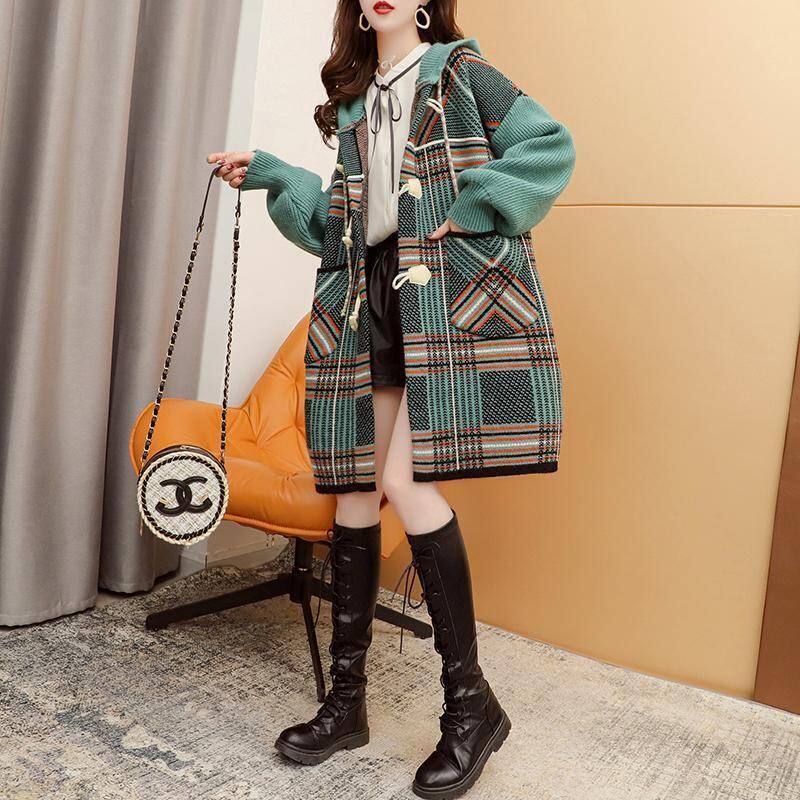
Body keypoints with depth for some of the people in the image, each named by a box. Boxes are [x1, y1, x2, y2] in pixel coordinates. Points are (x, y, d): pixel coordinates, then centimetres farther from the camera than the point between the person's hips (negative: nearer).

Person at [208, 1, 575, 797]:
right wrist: (272, 176, 12)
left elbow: (551, 144, 0)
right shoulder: (353, 100, 24)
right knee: (352, 489, 1)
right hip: (366, 301, 6)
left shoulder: (461, 70, 10)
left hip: (444, 300, -5)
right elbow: (339, 216, 20)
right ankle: (346, 699, 14)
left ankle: (471, 703, -2)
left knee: (405, 481, -18)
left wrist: (473, 209, -10)